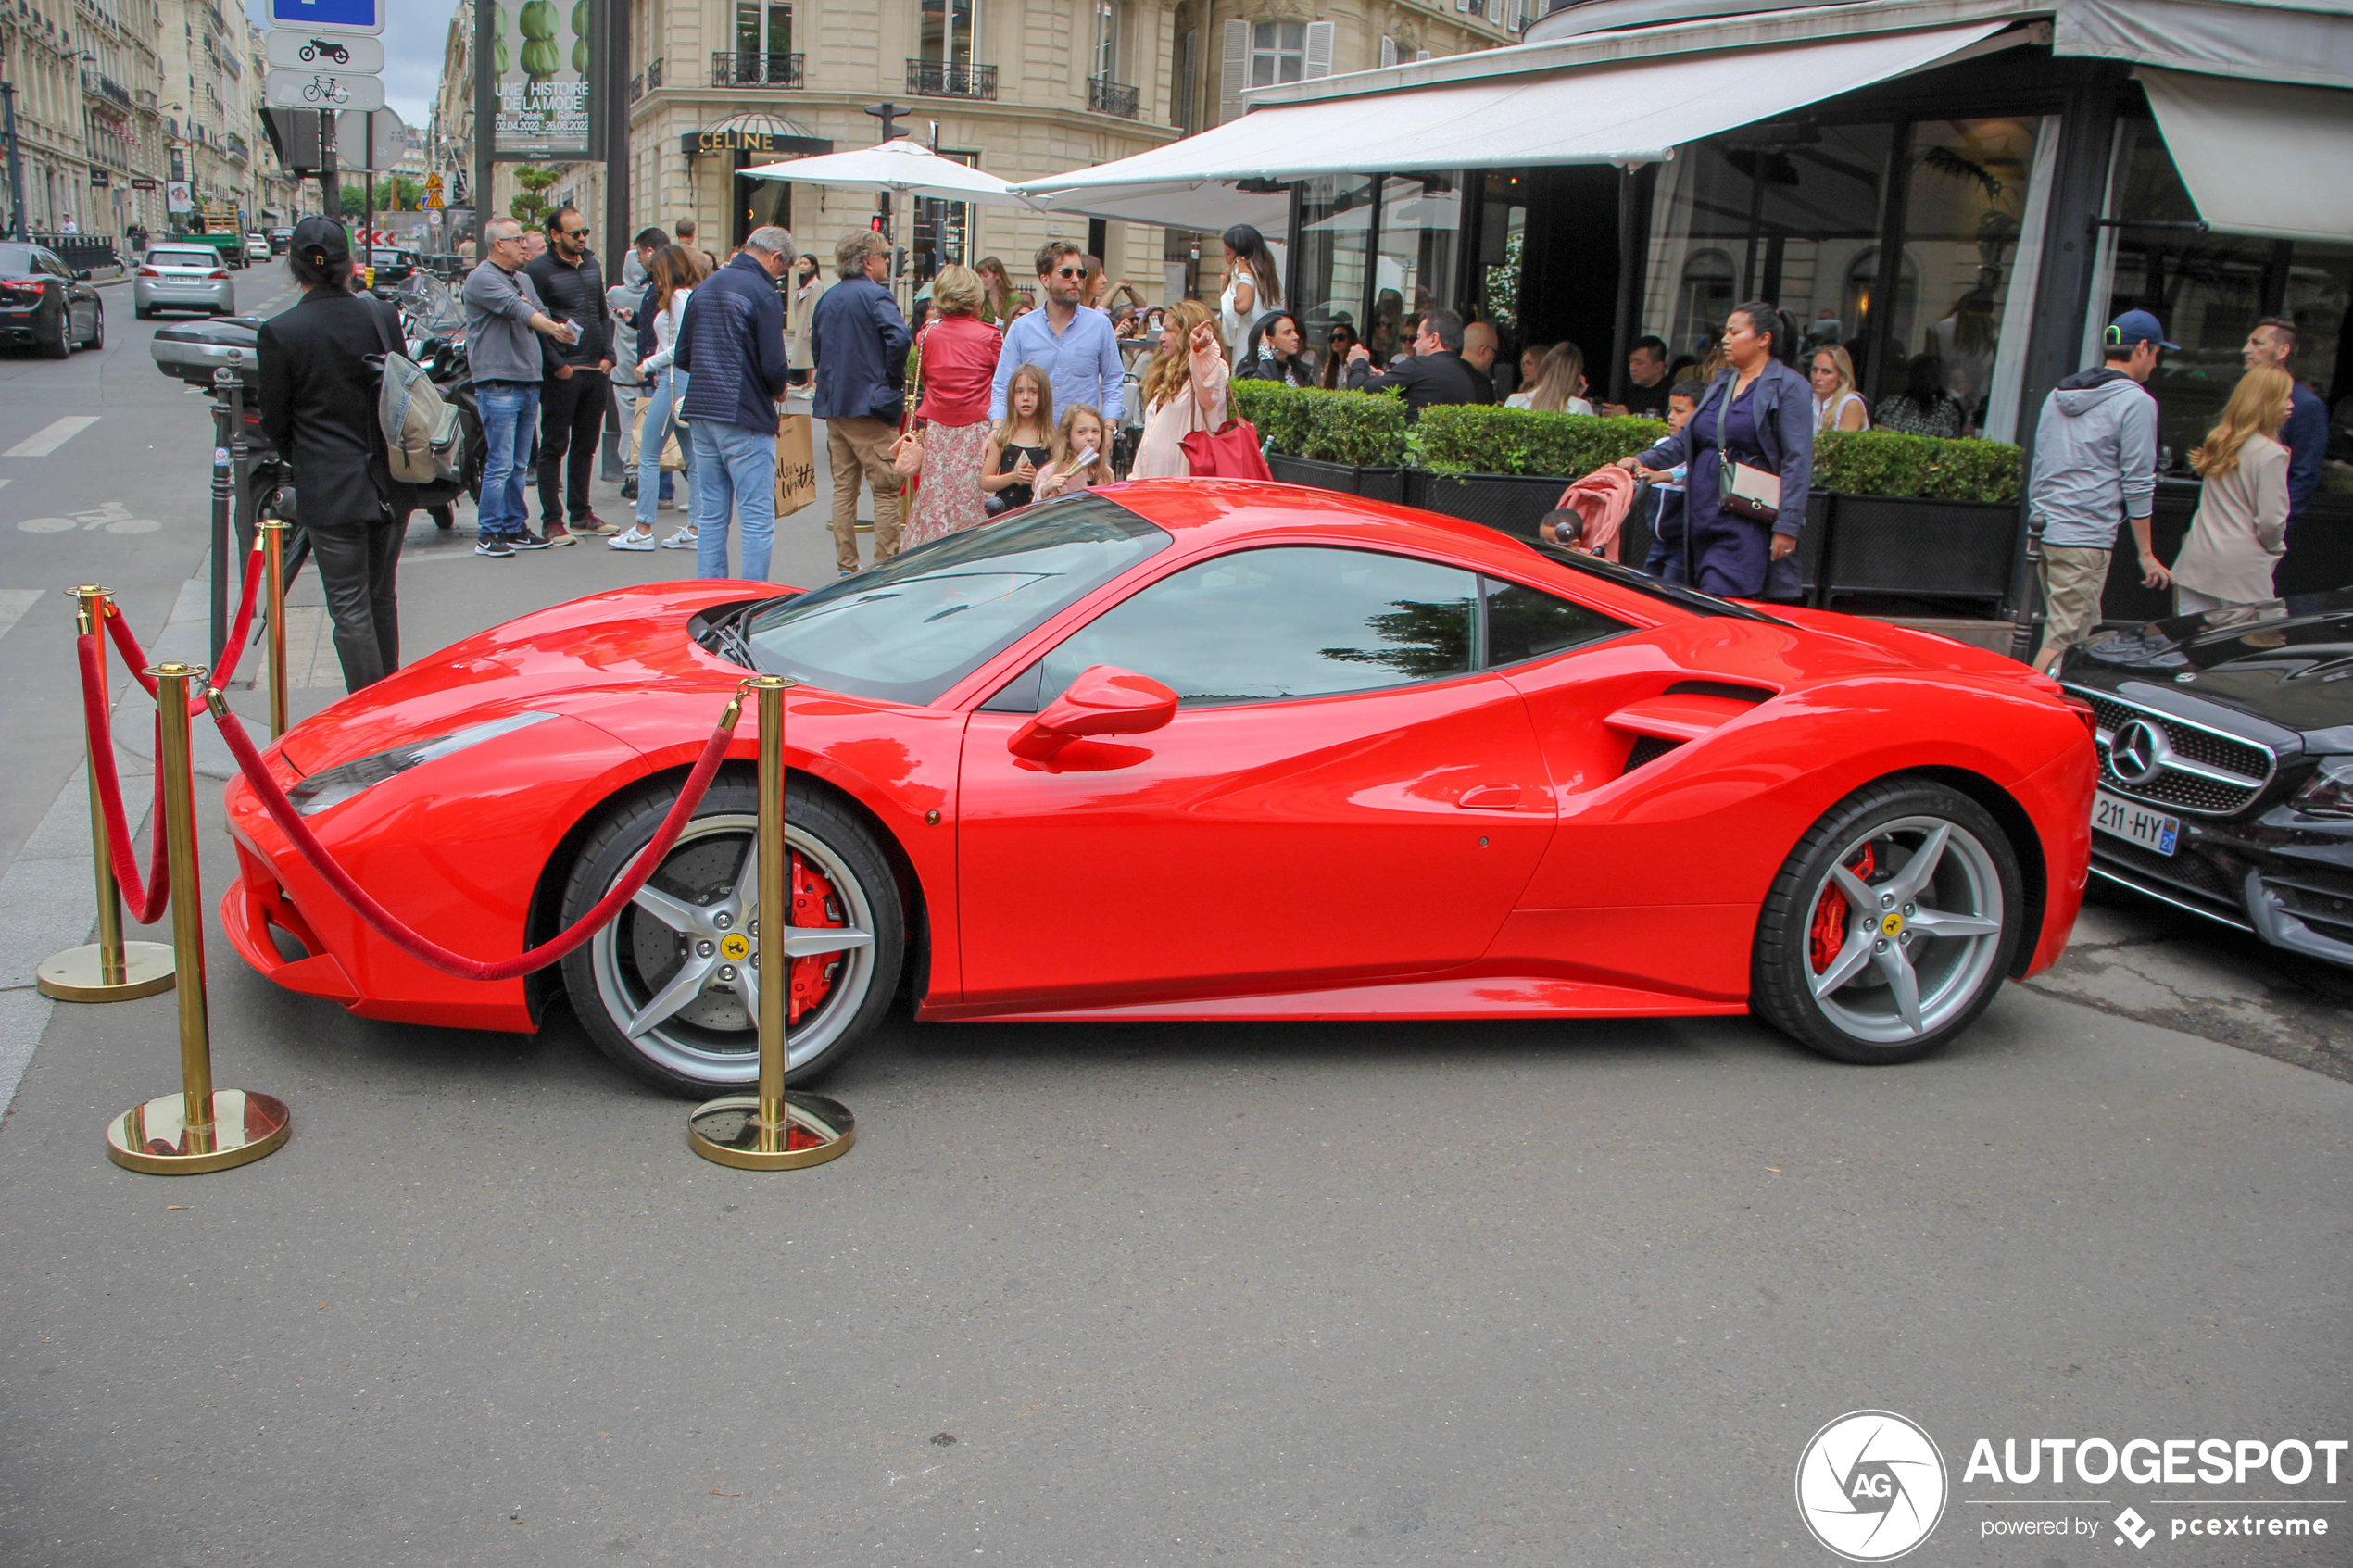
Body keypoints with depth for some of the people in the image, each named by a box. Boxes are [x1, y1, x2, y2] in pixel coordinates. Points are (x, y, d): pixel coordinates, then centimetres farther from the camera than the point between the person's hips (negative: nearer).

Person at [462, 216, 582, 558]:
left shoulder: (524, 279, 20)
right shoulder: (482, 278, -9)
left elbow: (538, 313, 16)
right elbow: (515, 309, -22)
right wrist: (553, 327, -33)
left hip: (529, 381, 8)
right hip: (498, 383, -8)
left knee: (518, 464, 12)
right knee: (500, 463, -8)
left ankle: (514, 528, 19)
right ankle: (488, 534, -3)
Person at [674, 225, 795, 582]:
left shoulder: (705, 287, 13)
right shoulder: (763, 293, -10)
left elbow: (682, 357, 14)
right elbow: (773, 366, -15)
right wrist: (777, 390, 5)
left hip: (700, 412, 8)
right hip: (744, 419, -8)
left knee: (710, 516, 12)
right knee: (757, 520, -2)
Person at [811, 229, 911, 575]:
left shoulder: (827, 299, 13)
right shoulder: (875, 296, -10)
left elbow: (816, 346, 18)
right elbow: (899, 337, -25)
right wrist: (893, 378, -11)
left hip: (833, 404, 8)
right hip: (869, 404, -7)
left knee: (843, 487, 11)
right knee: (887, 489, -2)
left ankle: (846, 569, 13)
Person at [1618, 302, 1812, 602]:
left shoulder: (1789, 387, -5)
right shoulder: (1720, 385, 18)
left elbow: (1798, 462, -10)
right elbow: (1686, 439, 22)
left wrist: (1787, 526, -16)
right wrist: (1643, 460, 5)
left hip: (1748, 524, -7)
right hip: (1705, 517, 8)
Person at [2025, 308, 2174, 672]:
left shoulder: (2059, 394, 15)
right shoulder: (2136, 402, -7)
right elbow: (2137, 485, -7)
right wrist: (2146, 555, -1)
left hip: (2042, 531, 8)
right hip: (2084, 540, -8)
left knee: (2084, 633, 17)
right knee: (2063, 641, -6)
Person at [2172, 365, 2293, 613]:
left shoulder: (2218, 441, 9)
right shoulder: (2272, 454, -12)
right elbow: (2271, 521, -13)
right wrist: (2275, 546, 8)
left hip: (2197, 563, 6)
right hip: (2243, 571, -6)